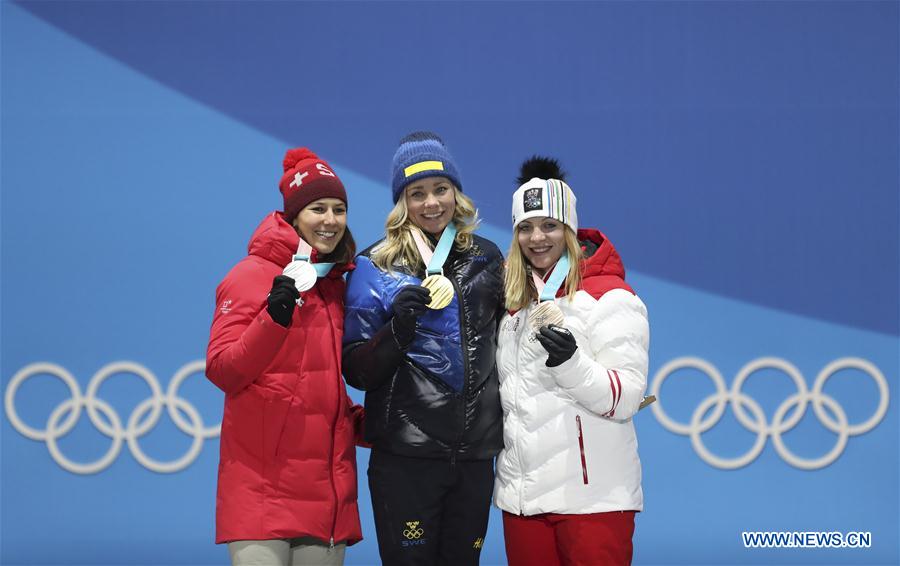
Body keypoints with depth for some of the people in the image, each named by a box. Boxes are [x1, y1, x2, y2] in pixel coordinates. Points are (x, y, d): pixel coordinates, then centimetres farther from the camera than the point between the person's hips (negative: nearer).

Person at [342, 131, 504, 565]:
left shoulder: (486, 258, 10)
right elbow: (356, 371, -4)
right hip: (405, 457, -4)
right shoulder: (375, 268, -1)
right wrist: (396, 330, -19)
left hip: (474, 455, 4)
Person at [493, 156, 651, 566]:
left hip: (591, 497, -6)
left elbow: (625, 399, -14)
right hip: (521, 495, 6)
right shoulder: (515, 304, 13)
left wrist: (571, 362, -28)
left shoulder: (608, 297, -6)